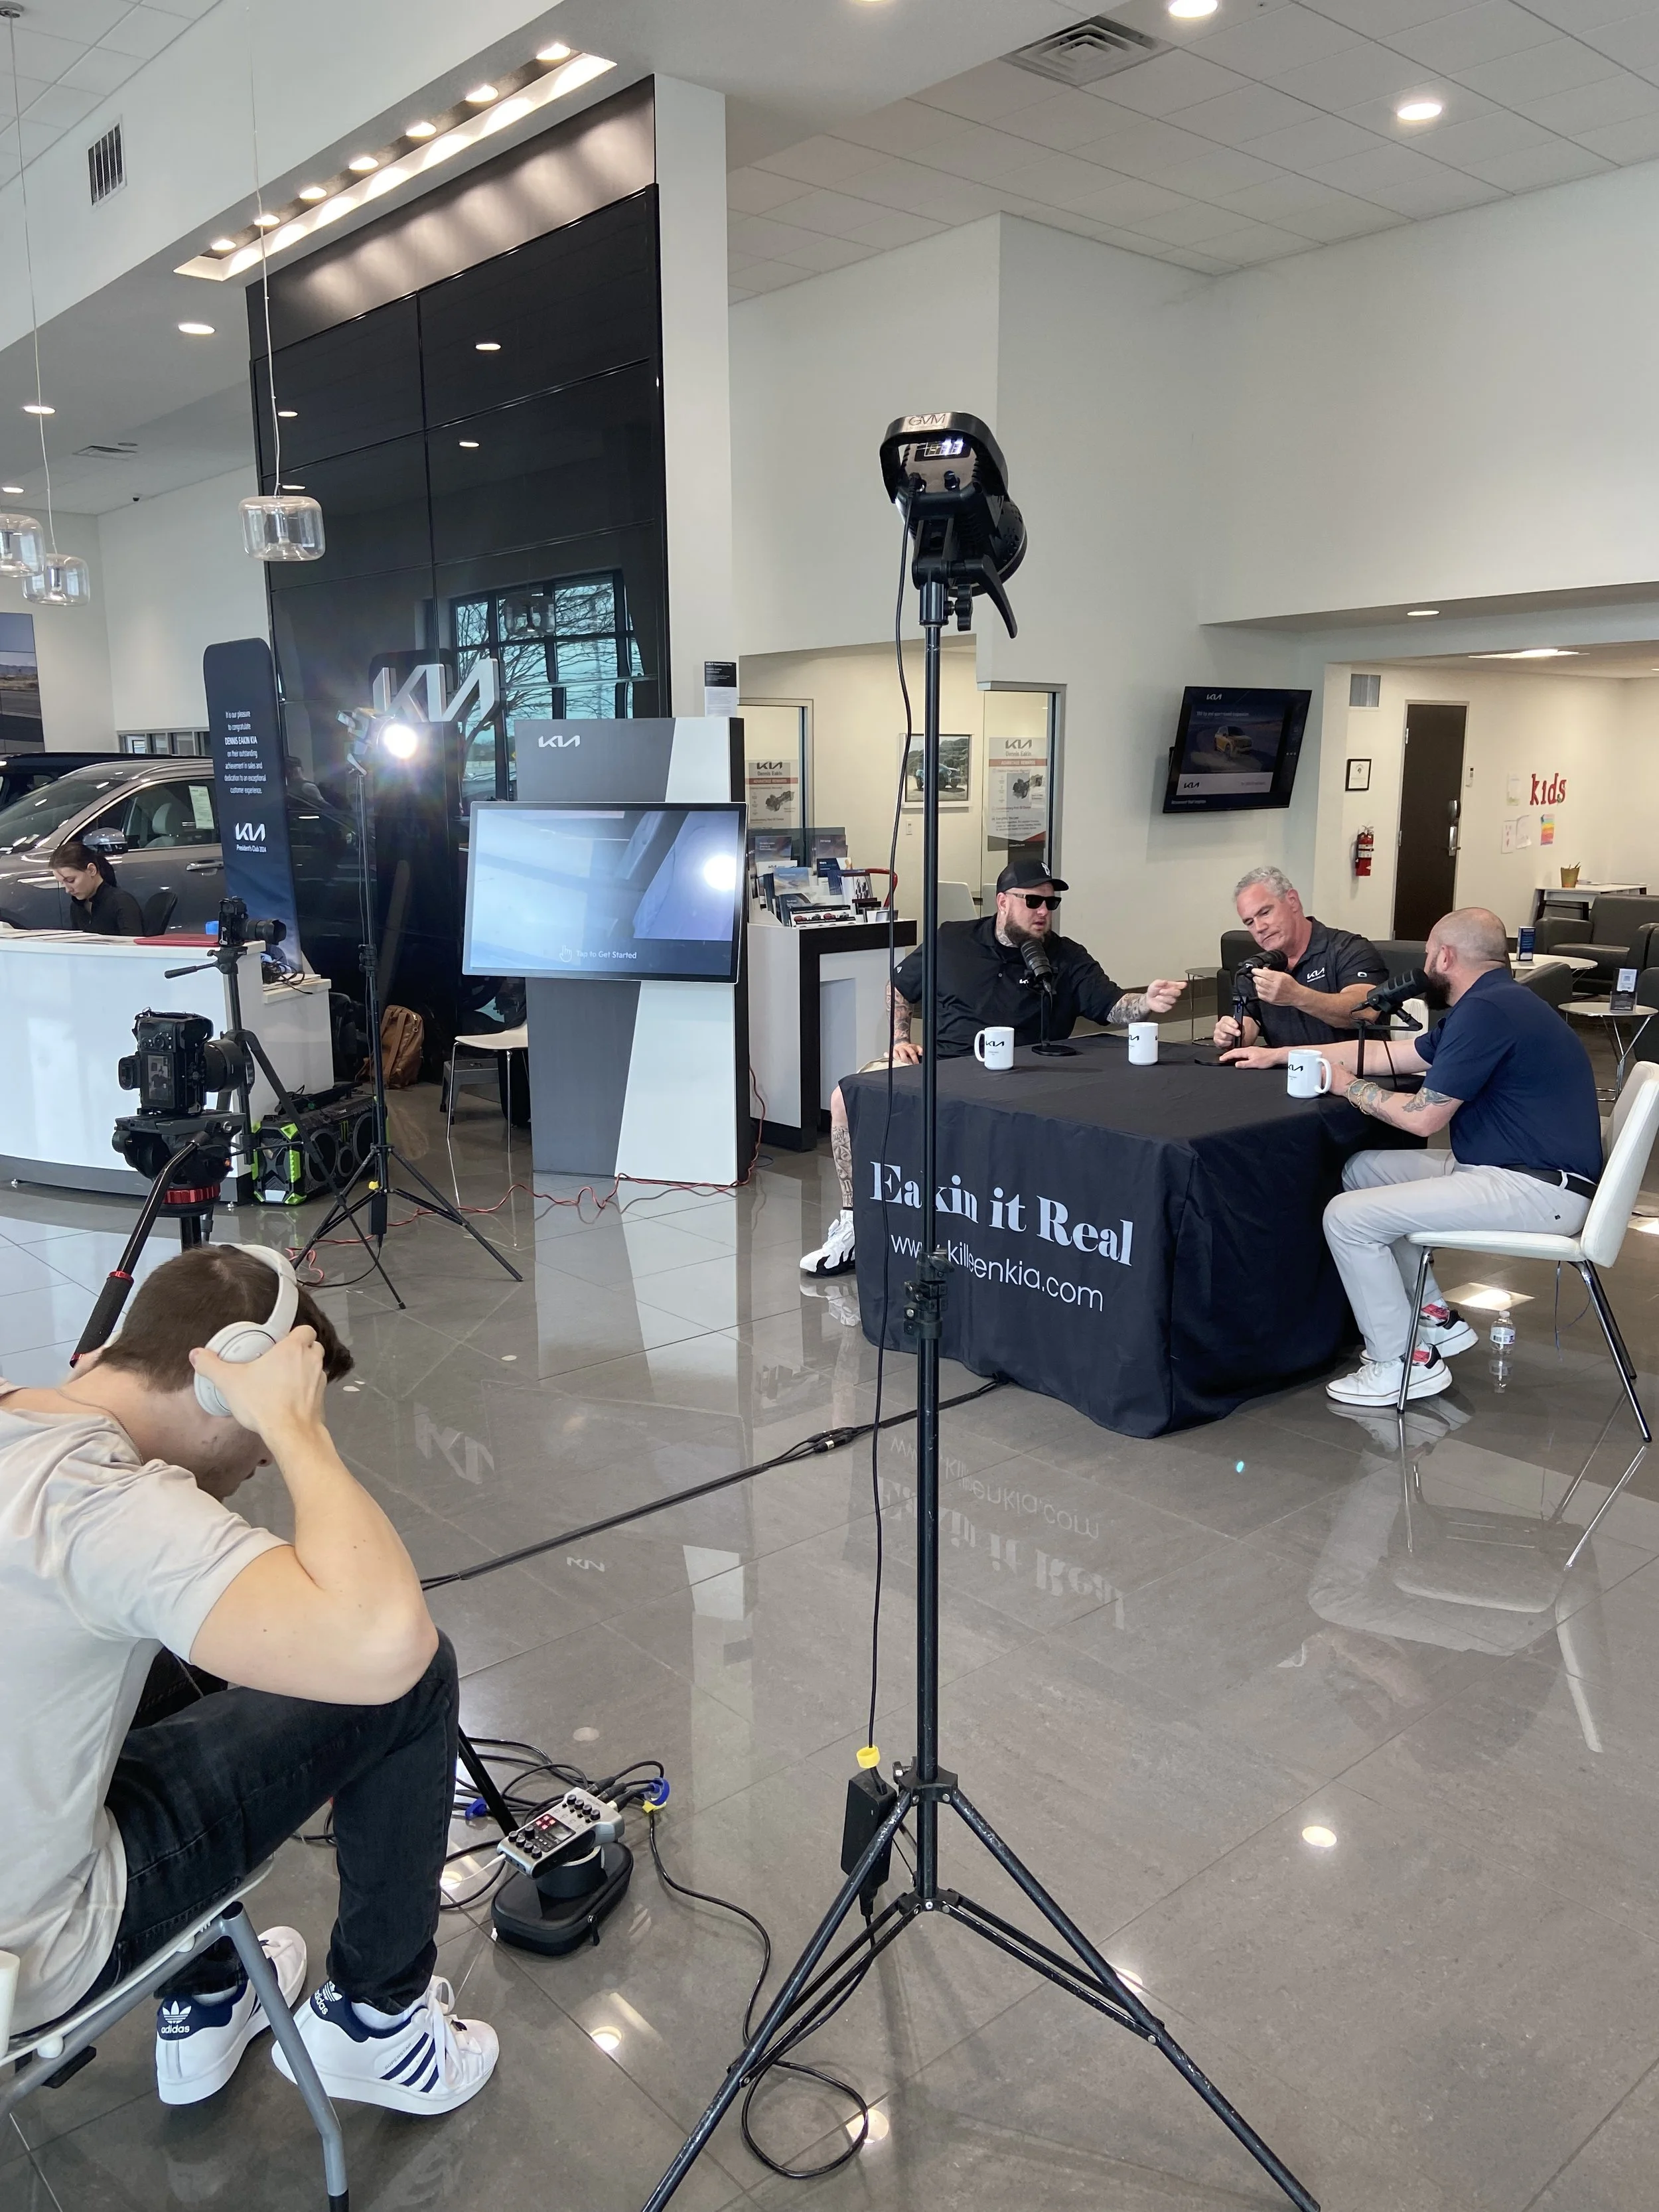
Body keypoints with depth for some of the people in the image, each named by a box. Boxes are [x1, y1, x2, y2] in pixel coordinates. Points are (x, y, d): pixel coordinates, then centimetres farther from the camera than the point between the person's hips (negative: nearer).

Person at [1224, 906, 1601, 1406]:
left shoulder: (1486, 1011, -19)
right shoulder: (1494, 1003, 14)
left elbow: (1423, 1117, -19)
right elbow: (1388, 1052, 21)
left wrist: (1349, 1086, 0)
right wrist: (1279, 1055, 25)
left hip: (1537, 1190, -11)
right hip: (1508, 1168, 11)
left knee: (1348, 1217, -13)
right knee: (1362, 1171, 15)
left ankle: (1404, 1363, 1)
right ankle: (1436, 1318, 20)